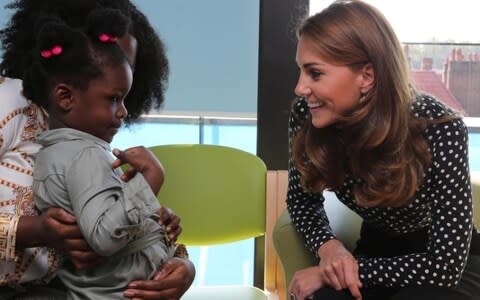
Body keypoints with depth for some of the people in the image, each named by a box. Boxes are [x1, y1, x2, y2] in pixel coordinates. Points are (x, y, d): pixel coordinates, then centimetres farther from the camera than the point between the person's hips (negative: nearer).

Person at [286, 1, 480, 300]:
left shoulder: (439, 129, -29)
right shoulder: (307, 114, -18)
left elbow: (446, 265, -28)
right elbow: (302, 200, -2)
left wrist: (327, 272, -29)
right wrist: (328, 247, -24)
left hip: (455, 260, -2)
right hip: (378, 249, 3)